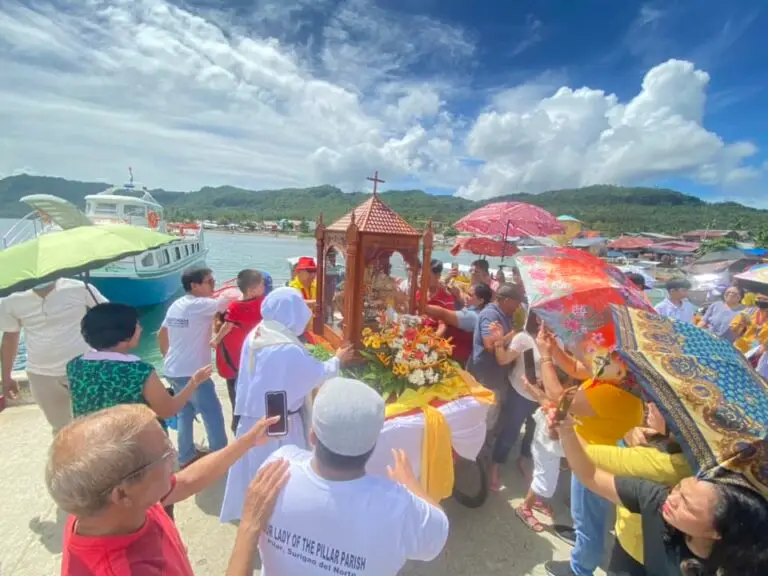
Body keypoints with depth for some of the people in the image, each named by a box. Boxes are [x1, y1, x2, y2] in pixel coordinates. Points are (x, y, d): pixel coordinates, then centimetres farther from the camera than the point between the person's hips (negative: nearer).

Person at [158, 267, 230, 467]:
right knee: (213, 413, 3)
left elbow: (161, 335, 17)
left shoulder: (175, 306, 9)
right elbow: (228, 300, -23)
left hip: (173, 370, 9)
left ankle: (186, 456, 30)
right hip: (192, 372, -9)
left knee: (185, 412, 19)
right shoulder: (199, 305, -18)